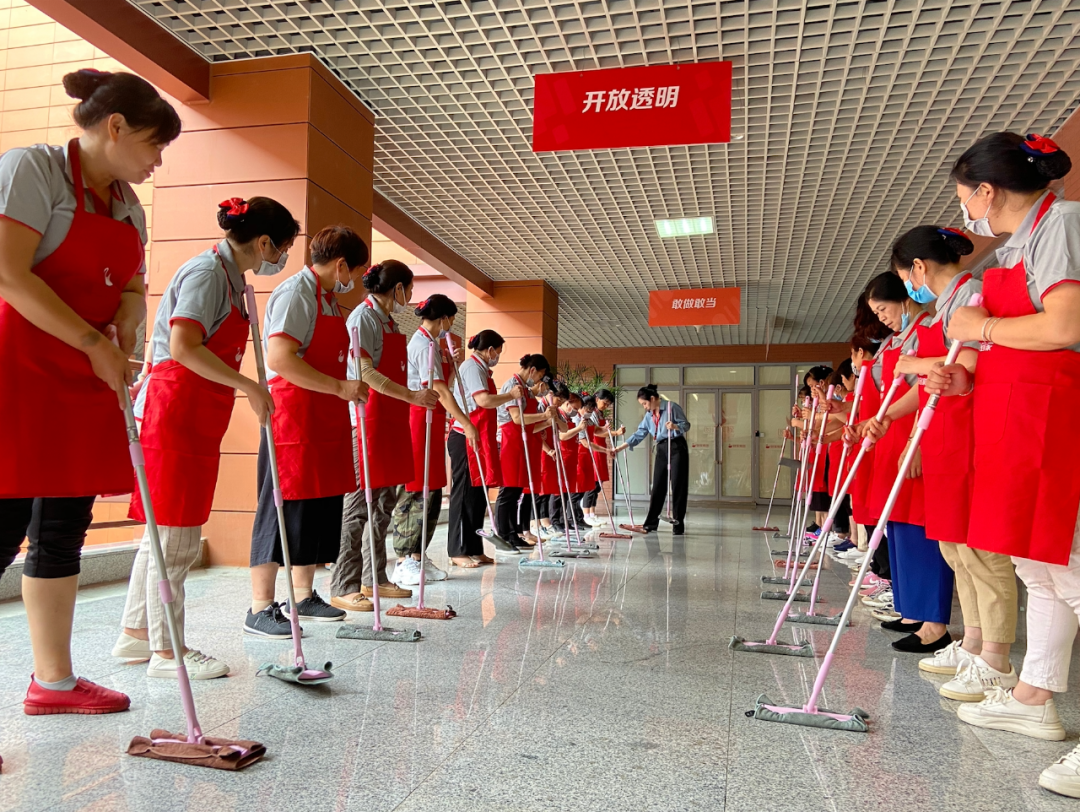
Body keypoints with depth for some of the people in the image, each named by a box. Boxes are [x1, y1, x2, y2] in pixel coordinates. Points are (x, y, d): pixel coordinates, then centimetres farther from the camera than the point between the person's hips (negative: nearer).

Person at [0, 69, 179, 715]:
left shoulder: (128, 204, 16)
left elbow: (134, 288, 16)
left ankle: (54, 680, 22)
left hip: (90, 384, 8)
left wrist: (124, 327, -6)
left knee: (63, 533, 11)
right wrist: (94, 343, -17)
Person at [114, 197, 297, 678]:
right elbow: (183, 348, -24)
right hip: (176, 416, -10)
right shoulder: (207, 271, -12)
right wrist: (249, 386, -22)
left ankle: (136, 635, 26)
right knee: (175, 539, -4)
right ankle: (167, 652, 6)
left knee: (166, 534, 15)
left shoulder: (230, 277, 18)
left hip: (197, 419, 10)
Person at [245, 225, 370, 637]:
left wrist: (352, 381, 18)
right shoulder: (295, 292, -11)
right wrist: (341, 387, -21)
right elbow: (280, 359, -23)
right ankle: (260, 609, 4)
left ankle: (304, 595, 25)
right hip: (293, 419, -10)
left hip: (324, 421, 10)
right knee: (283, 509, -5)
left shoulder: (328, 299, 19)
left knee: (320, 508, 13)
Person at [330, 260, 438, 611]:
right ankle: (344, 587, -3)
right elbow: (366, 373, -17)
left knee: (385, 503, 12)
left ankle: (373, 579, 21)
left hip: (392, 419, 10)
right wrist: (411, 395, -20)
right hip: (368, 419, -10)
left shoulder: (389, 320, 19)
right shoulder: (364, 317, -8)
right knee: (360, 502, -8)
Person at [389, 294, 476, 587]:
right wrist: (466, 423, -19)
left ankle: (417, 556, 17)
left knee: (431, 492, 10)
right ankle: (403, 562, -1)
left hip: (431, 422, 10)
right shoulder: (425, 344, -12)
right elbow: (439, 390, -20)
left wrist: (450, 361, 9)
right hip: (420, 420, -10)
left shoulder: (427, 342, 19)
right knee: (416, 491, -7)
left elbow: (441, 385, 18)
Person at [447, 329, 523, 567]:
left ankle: (473, 549, 15)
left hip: (478, 439, 10)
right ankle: (458, 551, -2)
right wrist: (511, 395, -10)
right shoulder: (472, 367, -10)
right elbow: (484, 400, -24)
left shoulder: (479, 368, 20)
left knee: (477, 495, 10)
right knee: (465, 494, -6)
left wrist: (492, 440, 28)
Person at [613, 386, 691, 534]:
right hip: (661, 449, 6)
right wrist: (620, 448, 3)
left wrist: (675, 426, -30)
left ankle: (678, 525, 2)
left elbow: (686, 425, -8)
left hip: (677, 448, -6)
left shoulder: (672, 407, -9)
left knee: (678, 486, -3)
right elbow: (639, 434, 9)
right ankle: (651, 523, 11)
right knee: (657, 487, 6)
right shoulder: (649, 415, 10)